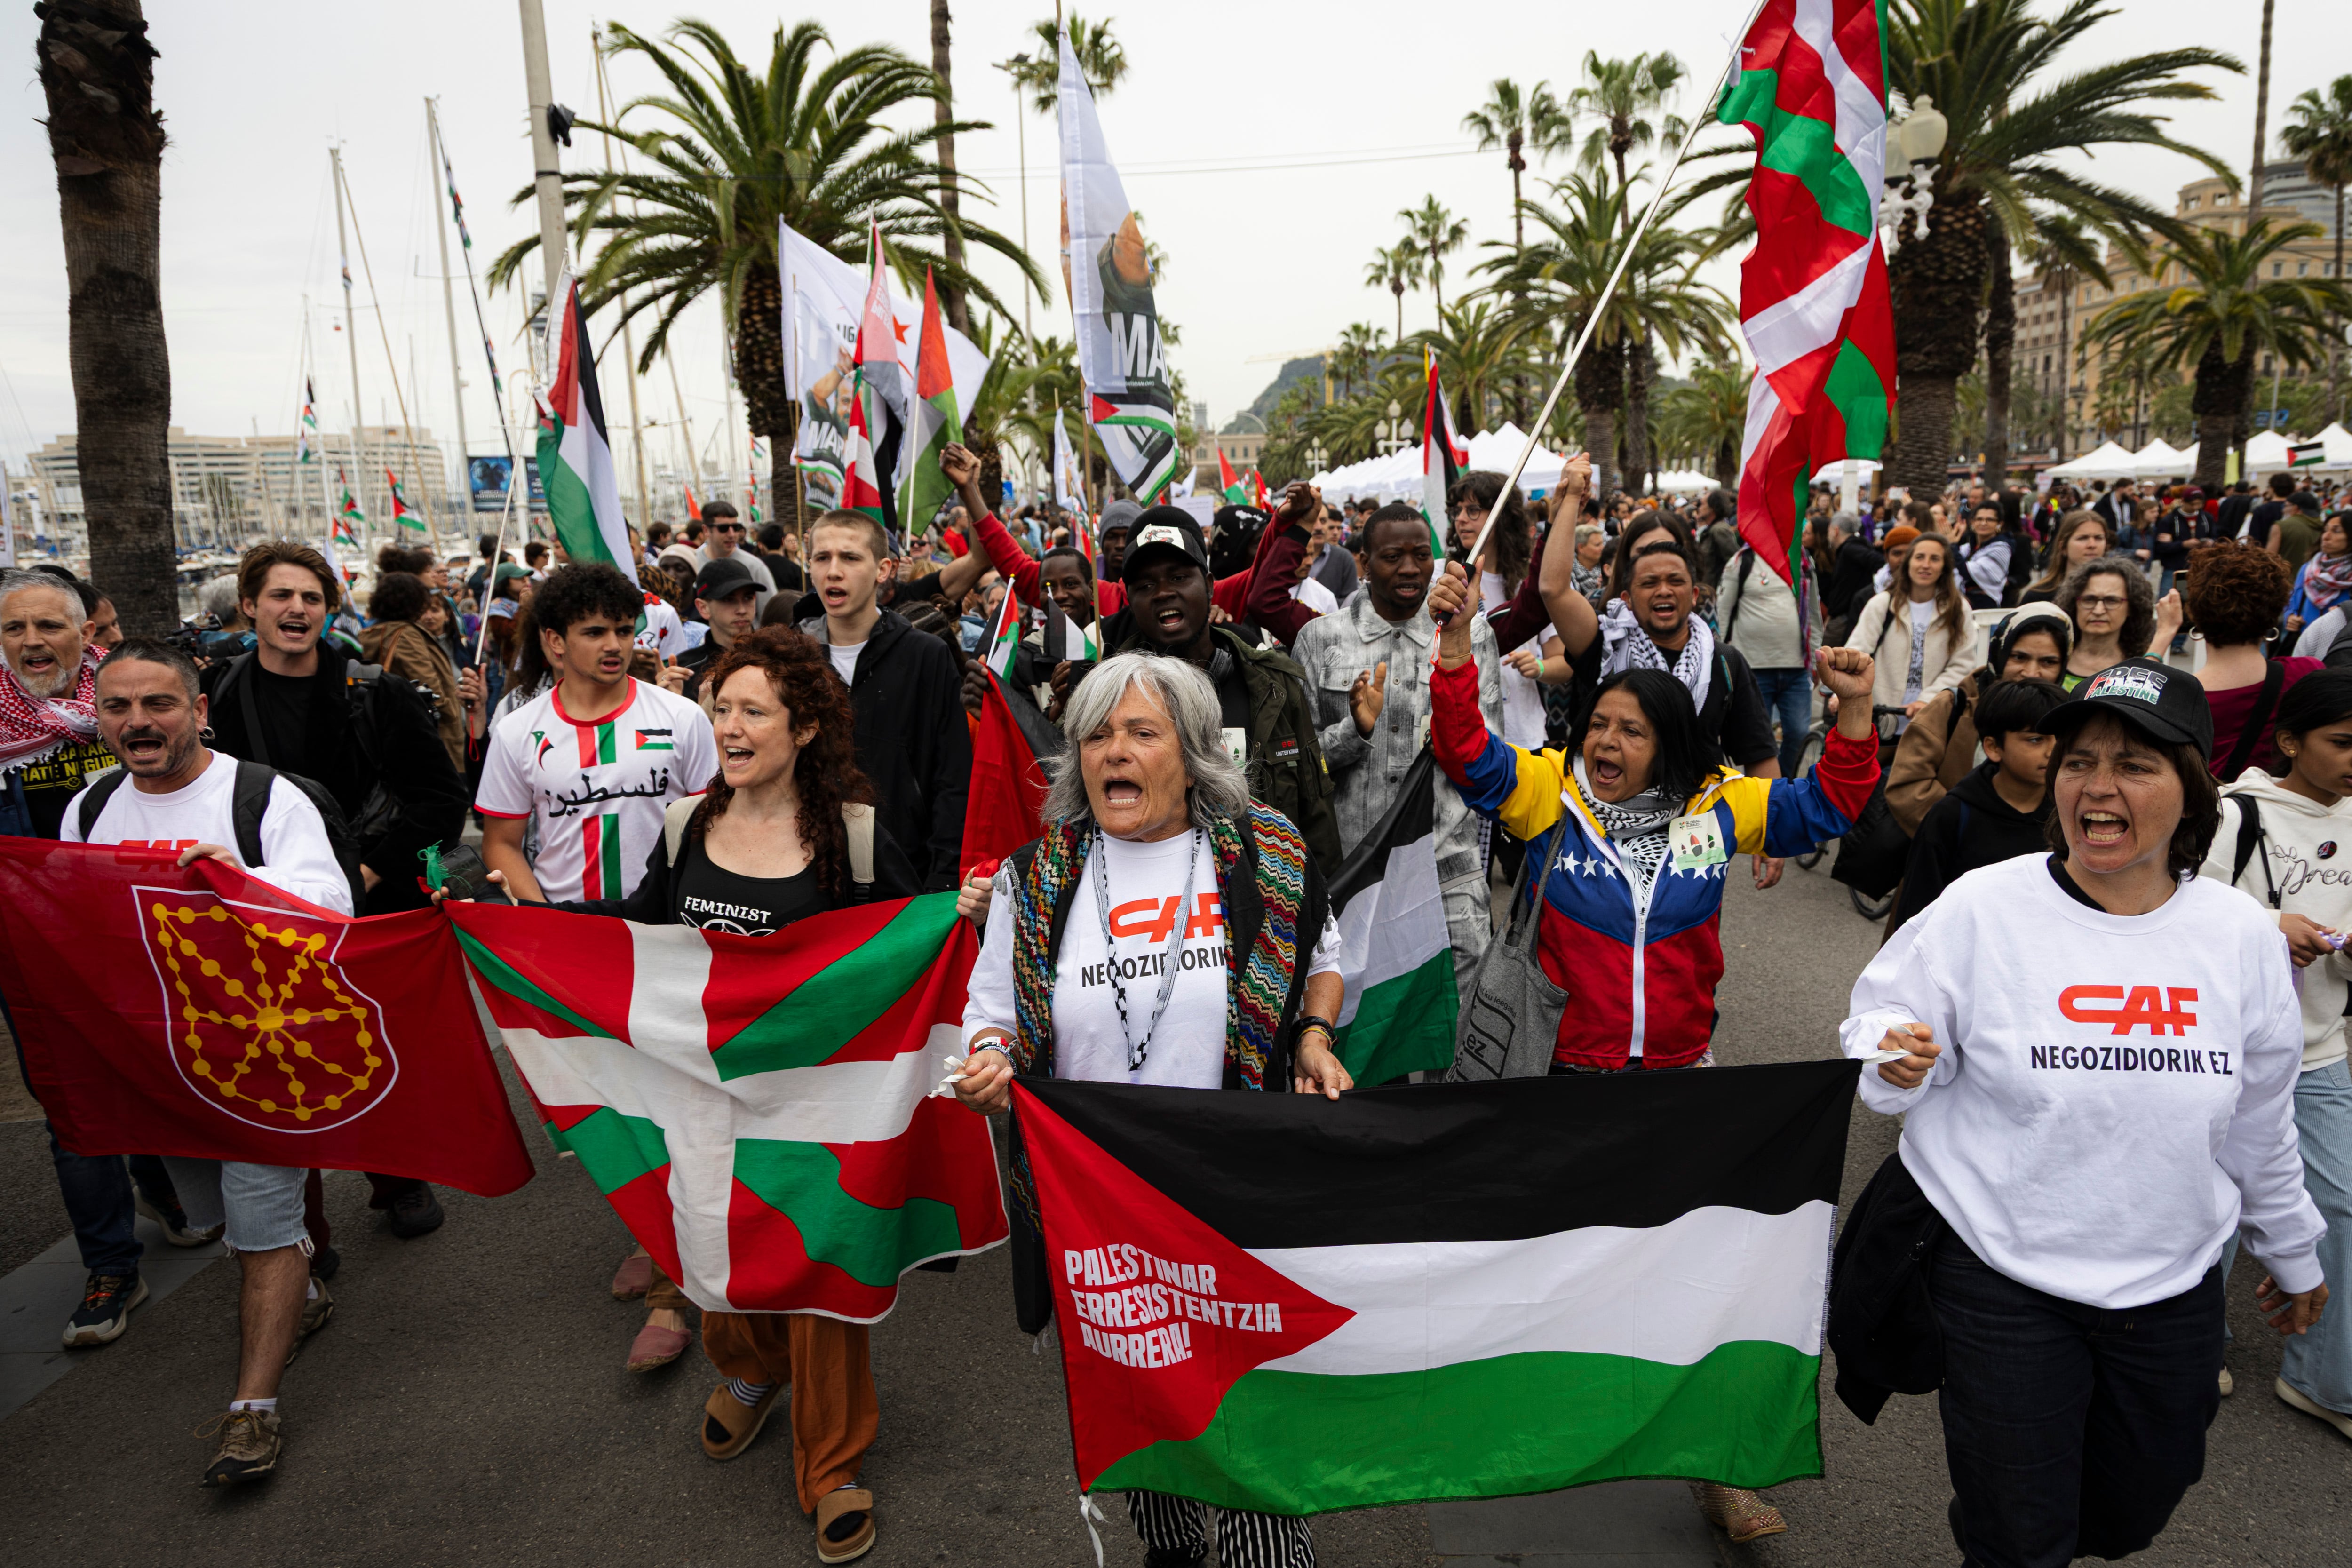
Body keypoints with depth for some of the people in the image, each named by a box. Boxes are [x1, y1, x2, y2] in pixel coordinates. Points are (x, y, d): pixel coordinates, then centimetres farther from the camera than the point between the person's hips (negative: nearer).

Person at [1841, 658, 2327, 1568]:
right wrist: (1897, 1062, -30)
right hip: (2002, 1277, -3)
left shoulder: (2242, 937, -2)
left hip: (2173, 1282, 4)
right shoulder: (1981, 910, -13)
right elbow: (1878, 1026, -7)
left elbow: (2259, 1125, 11)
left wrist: (2292, 1252, 21)